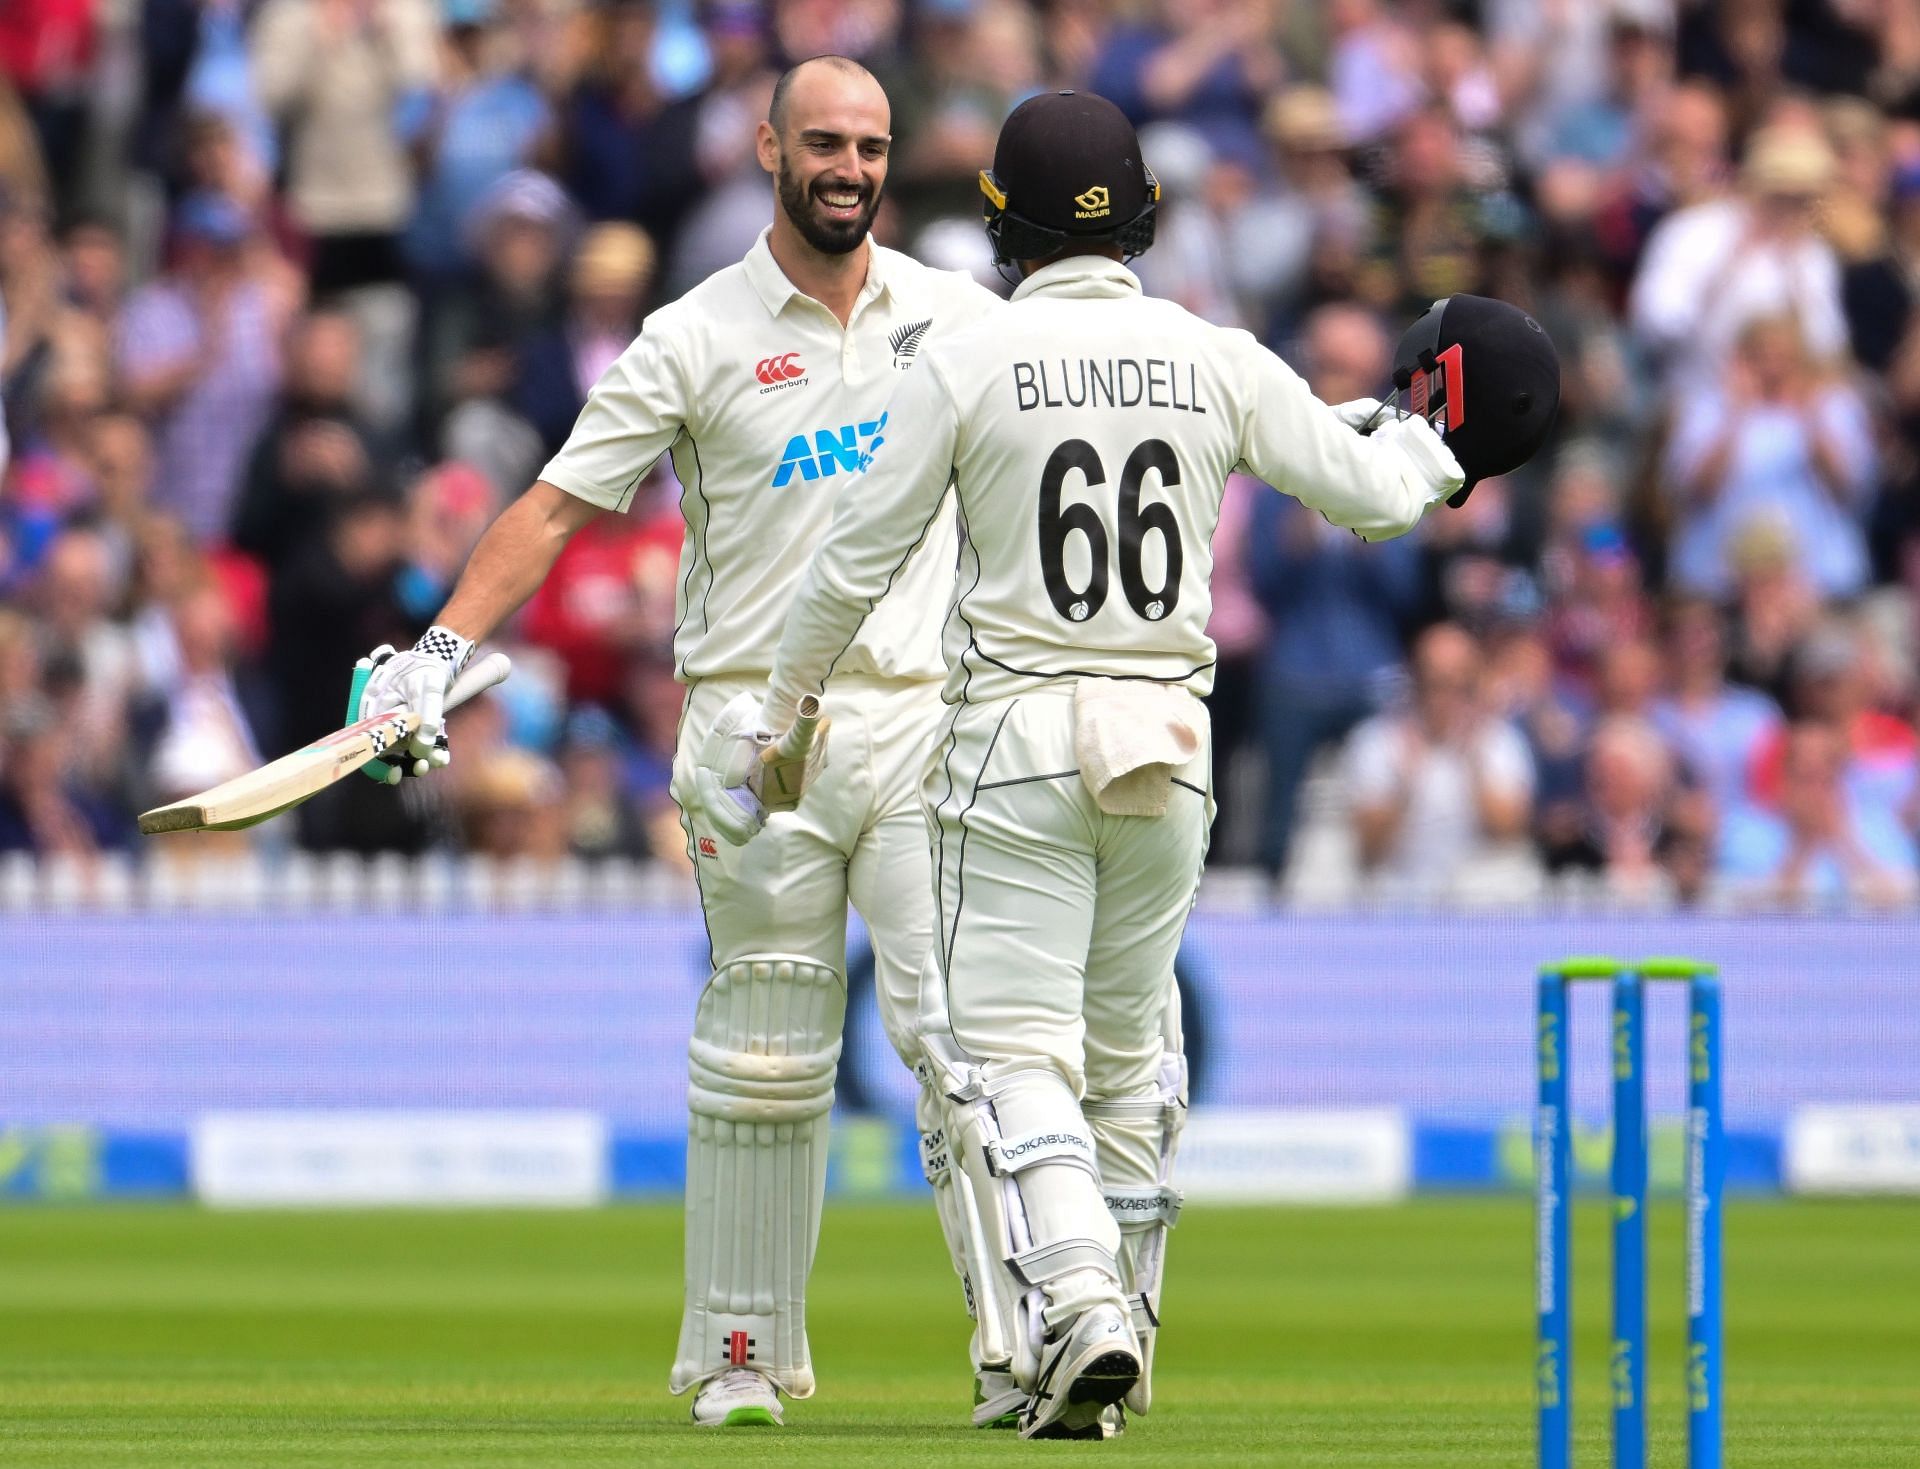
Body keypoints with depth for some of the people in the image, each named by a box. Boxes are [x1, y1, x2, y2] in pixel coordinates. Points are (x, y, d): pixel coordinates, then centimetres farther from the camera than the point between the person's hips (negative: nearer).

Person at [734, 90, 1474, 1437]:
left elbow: (857, 564, -3)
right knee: (1130, 1052, 17)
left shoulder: (968, 366, -8)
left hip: (1016, 743, -3)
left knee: (1014, 1049, -4)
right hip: (1169, 744, 4)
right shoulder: (1218, 364, 0)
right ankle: (1121, 1335, 23)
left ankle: (1078, 1307, -26)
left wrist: (781, 713, 11)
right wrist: (1425, 448, 31)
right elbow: (1375, 495, 7)